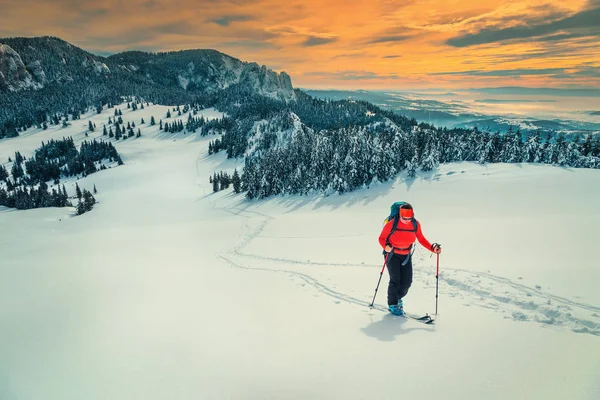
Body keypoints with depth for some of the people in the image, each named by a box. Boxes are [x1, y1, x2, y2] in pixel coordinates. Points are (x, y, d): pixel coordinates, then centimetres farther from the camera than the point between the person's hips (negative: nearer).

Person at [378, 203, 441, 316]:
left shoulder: (415, 224, -9)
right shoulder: (391, 224, -20)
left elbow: (421, 239, 2)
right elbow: (382, 238, -12)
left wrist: (432, 248, -11)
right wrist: (386, 246, -33)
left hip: (406, 256, 4)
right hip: (392, 255, -4)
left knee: (407, 281, 1)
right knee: (395, 280, -9)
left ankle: (398, 298, 31)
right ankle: (392, 305, 10)